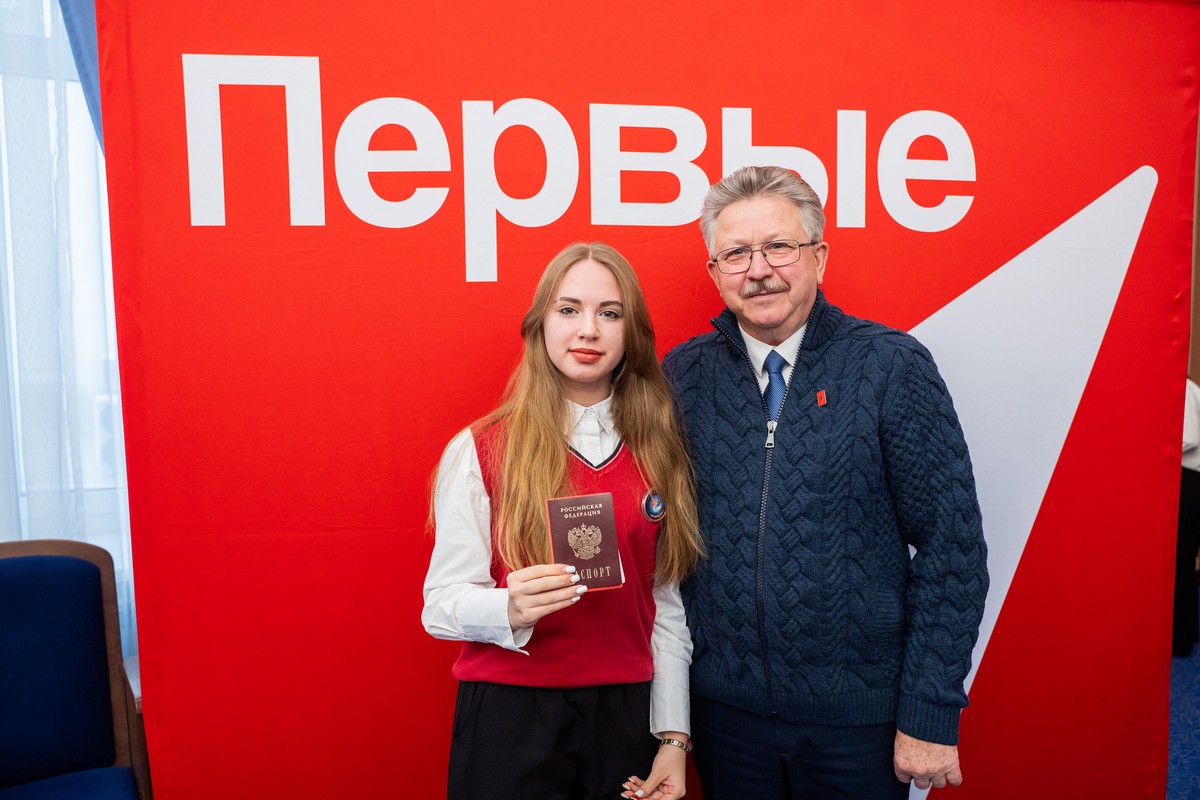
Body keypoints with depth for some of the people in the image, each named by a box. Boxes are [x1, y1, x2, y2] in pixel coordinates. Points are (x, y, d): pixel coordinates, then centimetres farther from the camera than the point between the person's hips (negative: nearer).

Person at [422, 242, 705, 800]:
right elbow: (442, 603, -8)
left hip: (625, 714, 3)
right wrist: (511, 609, -27)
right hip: (510, 714, -2)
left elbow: (667, 604, 5)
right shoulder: (479, 451, -7)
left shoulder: (657, 453, 2)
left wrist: (674, 736, 2)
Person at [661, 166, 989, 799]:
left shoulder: (892, 366, -9)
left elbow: (951, 544, -8)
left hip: (859, 717, -2)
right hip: (724, 705, 2)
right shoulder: (682, 374, -2)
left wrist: (932, 713, -10)